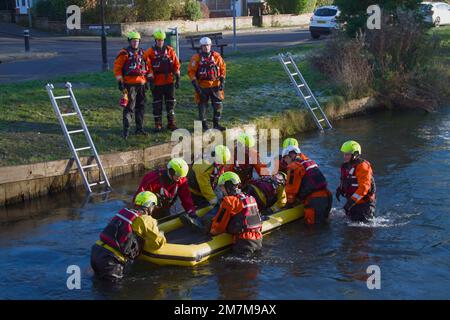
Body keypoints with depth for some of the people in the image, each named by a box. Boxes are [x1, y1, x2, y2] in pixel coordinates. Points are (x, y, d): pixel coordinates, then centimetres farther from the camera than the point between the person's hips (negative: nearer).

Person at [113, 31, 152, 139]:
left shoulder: (142, 53, 13)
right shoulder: (124, 53, -5)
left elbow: (148, 66, 20)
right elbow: (117, 67, -7)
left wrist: (150, 78, 14)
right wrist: (120, 82, -12)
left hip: (141, 84, 6)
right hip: (130, 84, -6)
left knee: (141, 106, 12)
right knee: (129, 107, -9)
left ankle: (139, 128, 23)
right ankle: (126, 130, -8)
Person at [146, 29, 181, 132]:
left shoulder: (170, 50, 5)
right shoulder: (150, 52, -1)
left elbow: (176, 65, 6)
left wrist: (177, 79, 3)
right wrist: (150, 80, -6)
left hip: (169, 81, 2)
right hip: (156, 82, -2)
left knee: (170, 102, 5)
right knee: (157, 104, 5)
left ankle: (171, 123, 14)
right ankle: (158, 124, 13)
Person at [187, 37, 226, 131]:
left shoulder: (216, 56, 1)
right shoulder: (196, 58, -7)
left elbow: (223, 68, 6)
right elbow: (191, 71, -7)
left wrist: (222, 80, -2)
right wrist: (195, 84, -14)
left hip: (215, 85, 2)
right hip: (202, 87, -2)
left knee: (218, 105, 4)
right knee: (202, 106, 5)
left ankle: (216, 124, 18)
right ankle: (204, 125, 18)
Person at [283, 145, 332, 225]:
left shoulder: (294, 167, -6)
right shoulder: (310, 162, 20)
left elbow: (291, 188, -5)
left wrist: (290, 203, 11)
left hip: (315, 200, -9)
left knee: (311, 223, 0)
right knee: (322, 219, 24)